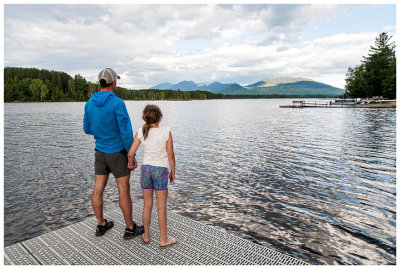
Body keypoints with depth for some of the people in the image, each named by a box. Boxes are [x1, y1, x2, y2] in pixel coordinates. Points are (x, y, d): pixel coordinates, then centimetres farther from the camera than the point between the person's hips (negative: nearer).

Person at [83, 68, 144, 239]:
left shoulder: (89, 103, 1)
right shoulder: (117, 103, -19)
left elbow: (87, 129, 11)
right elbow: (126, 133, -22)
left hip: (100, 152, 7)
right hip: (117, 152, -6)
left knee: (98, 189, 13)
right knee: (124, 190, 3)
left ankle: (101, 225, 29)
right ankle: (130, 228, 15)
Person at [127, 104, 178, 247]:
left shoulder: (140, 132, -6)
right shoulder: (166, 132, -14)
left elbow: (131, 153, -6)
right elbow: (171, 156, -9)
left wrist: (131, 162, 15)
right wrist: (173, 172, 4)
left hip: (146, 169, 3)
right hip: (161, 171, -3)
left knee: (147, 205, 18)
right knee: (161, 207, 9)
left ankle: (146, 235, 33)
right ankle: (164, 239, 22)